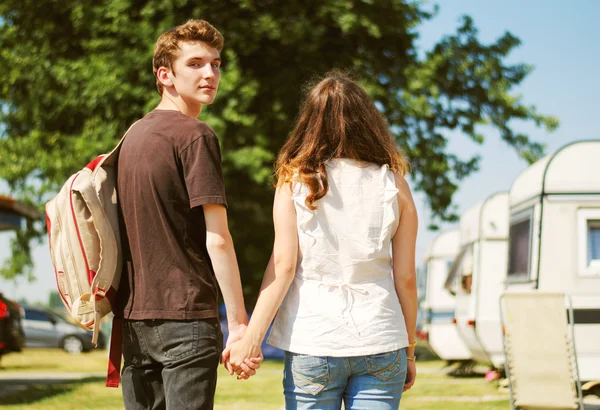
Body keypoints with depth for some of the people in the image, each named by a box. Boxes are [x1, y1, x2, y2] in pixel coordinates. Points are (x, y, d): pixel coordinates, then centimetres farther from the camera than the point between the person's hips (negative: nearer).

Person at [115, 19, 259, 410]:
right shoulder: (195, 135, -10)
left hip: (134, 317, 8)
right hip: (185, 318, -8)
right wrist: (239, 322, -13)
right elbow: (217, 238, -15)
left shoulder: (133, 136, 14)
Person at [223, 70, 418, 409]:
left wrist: (252, 337, -4)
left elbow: (284, 266, -6)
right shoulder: (393, 184, 3)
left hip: (313, 343, -1)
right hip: (379, 343, 1)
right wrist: (409, 350, 13)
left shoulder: (295, 180, 0)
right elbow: (405, 277, 4)